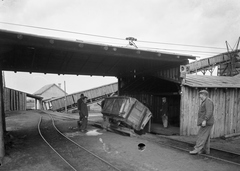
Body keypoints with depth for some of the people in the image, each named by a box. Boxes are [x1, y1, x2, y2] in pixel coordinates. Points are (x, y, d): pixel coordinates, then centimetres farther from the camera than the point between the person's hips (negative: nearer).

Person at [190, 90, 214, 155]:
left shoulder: (208, 101, -14)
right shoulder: (205, 102, 18)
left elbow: (209, 112, -24)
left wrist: (204, 120, -29)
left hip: (206, 122, -10)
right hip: (206, 122, 10)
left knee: (201, 136, -11)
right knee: (206, 137, 10)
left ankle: (197, 149, -11)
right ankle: (206, 150, 15)